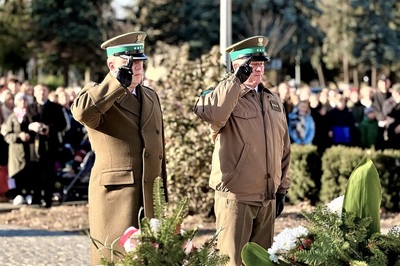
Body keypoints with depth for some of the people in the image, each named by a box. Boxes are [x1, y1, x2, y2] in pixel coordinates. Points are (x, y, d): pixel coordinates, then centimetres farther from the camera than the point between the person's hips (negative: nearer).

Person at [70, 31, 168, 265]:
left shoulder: (151, 97, 18)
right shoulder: (98, 96, -1)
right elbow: (82, 112, -27)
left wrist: (163, 194, 20)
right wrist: (118, 82, -22)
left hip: (151, 198, 6)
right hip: (115, 197, -6)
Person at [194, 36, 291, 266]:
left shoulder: (273, 100, 14)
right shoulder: (226, 96, -6)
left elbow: (284, 147, 19)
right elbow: (208, 112, -32)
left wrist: (282, 187, 16)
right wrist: (237, 80, -27)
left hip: (268, 198, 7)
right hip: (235, 197, -6)